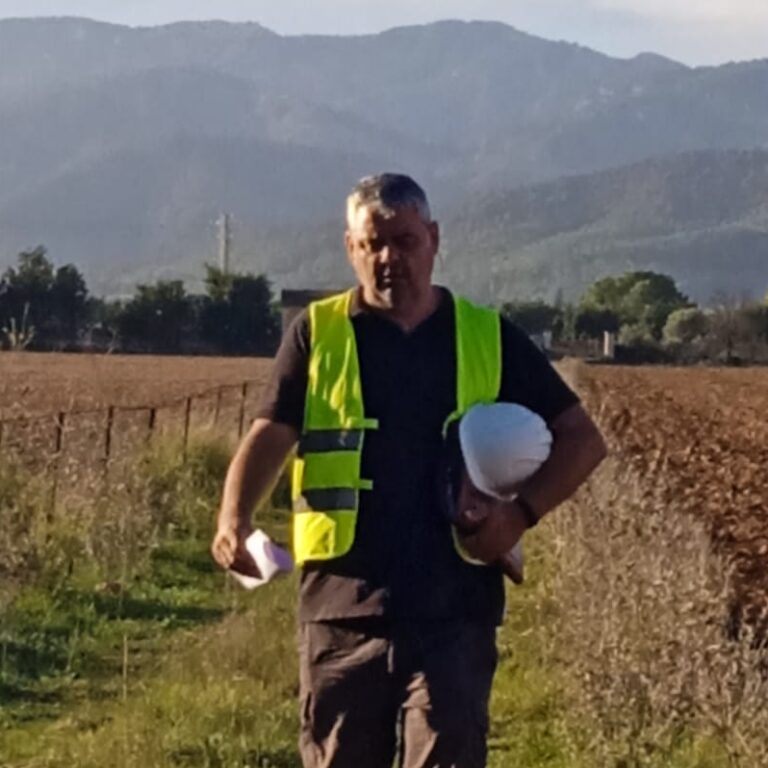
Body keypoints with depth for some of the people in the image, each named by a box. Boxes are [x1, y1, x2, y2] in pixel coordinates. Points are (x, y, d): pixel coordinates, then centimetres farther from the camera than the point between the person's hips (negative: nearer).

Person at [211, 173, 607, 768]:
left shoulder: (489, 339, 7)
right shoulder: (318, 334, 6)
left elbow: (582, 439, 10)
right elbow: (269, 436, -3)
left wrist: (523, 509, -8)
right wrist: (234, 520, -23)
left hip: (453, 611, 0)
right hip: (342, 606, 1)